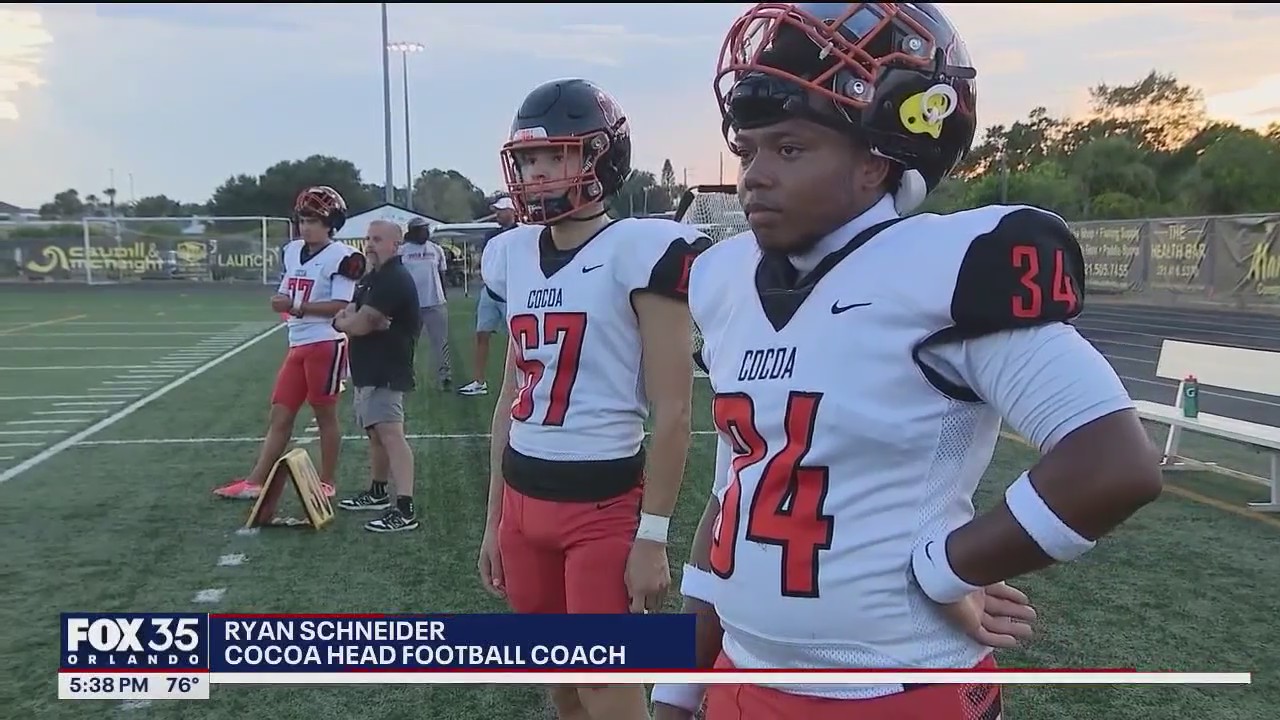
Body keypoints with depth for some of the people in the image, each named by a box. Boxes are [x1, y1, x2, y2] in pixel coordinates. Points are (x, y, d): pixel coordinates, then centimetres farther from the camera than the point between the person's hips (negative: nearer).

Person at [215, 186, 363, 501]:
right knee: (279, 415, 7)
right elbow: (286, 296, 19)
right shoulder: (293, 251, 13)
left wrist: (297, 307, -19)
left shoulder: (340, 256, -11)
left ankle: (326, 483, 17)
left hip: (326, 344, -7)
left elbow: (341, 306, -17)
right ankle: (254, 482, 10)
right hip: (297, 345, 7)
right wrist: (279, 301, -5)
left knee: (325, 415, 4)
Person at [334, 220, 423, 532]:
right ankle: (378, 492, 38)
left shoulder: (395, 280, -16)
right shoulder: (371, 278, 19)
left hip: (386, 372, -11)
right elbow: (345, 317, 13)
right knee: (375, 432, 22)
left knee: (390, 433, -18)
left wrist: (345, 321, 2)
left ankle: (405, 510, -24)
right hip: (368, 370, 11)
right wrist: (351, 319, -11)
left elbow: (360, 325, -20)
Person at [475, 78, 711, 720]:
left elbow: (672, 413, -12)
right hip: (525, 500, 7)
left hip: (605, 505, -6)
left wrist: (652, 537, -13)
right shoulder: (513, 257, 8)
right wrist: (495, 518, 15)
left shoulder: (639, 251, -12)